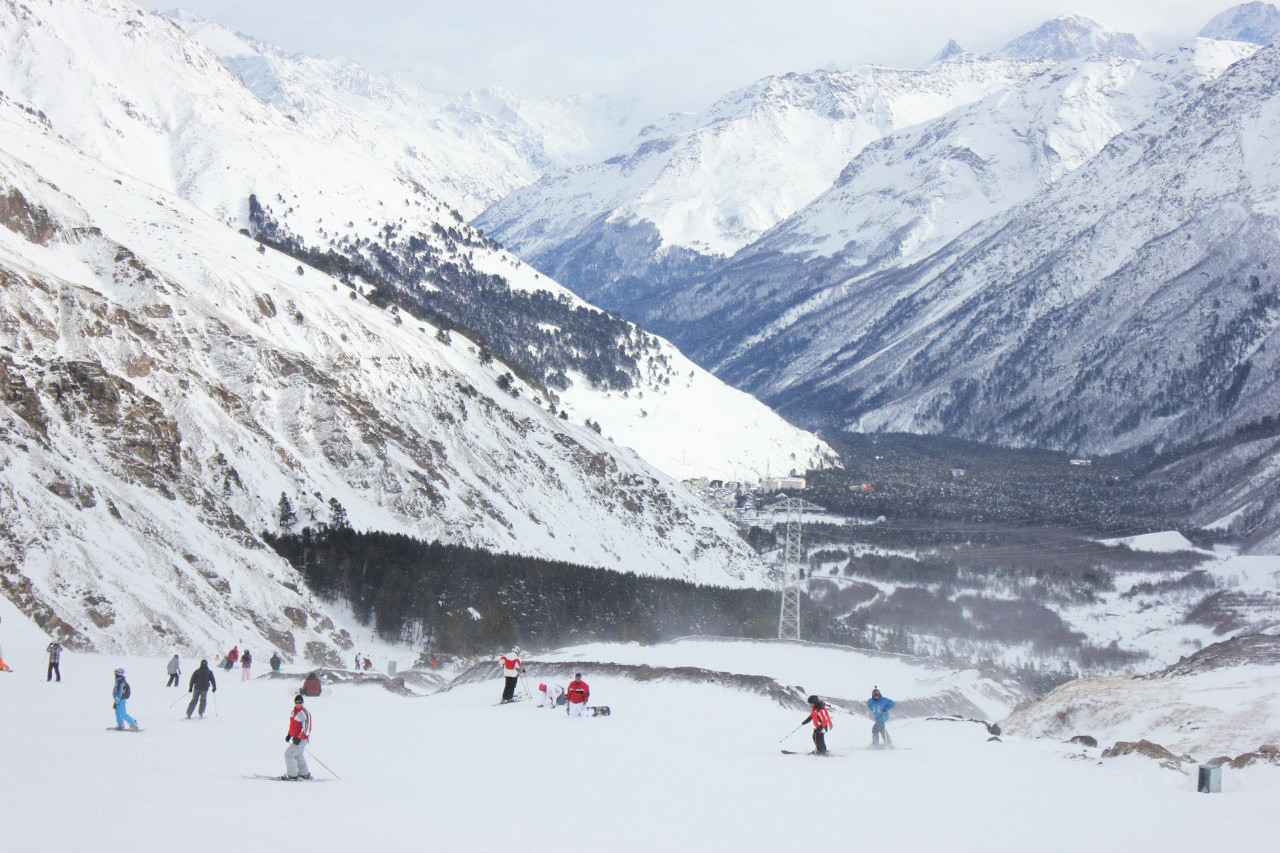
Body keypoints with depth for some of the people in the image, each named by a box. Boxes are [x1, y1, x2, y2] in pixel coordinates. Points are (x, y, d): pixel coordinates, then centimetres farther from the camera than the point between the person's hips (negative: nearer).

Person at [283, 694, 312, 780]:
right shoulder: (294, 711, 8)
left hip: (302, 739, -10)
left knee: (288, 754, -10)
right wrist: (289, 734, 18)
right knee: (299, 755, 21)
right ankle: (304, 774, 33)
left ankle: (292, 775, -4)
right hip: (296, 738, 10)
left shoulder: (305, 713, -20)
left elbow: (307, 728, -23)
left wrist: (299, 738, -27)